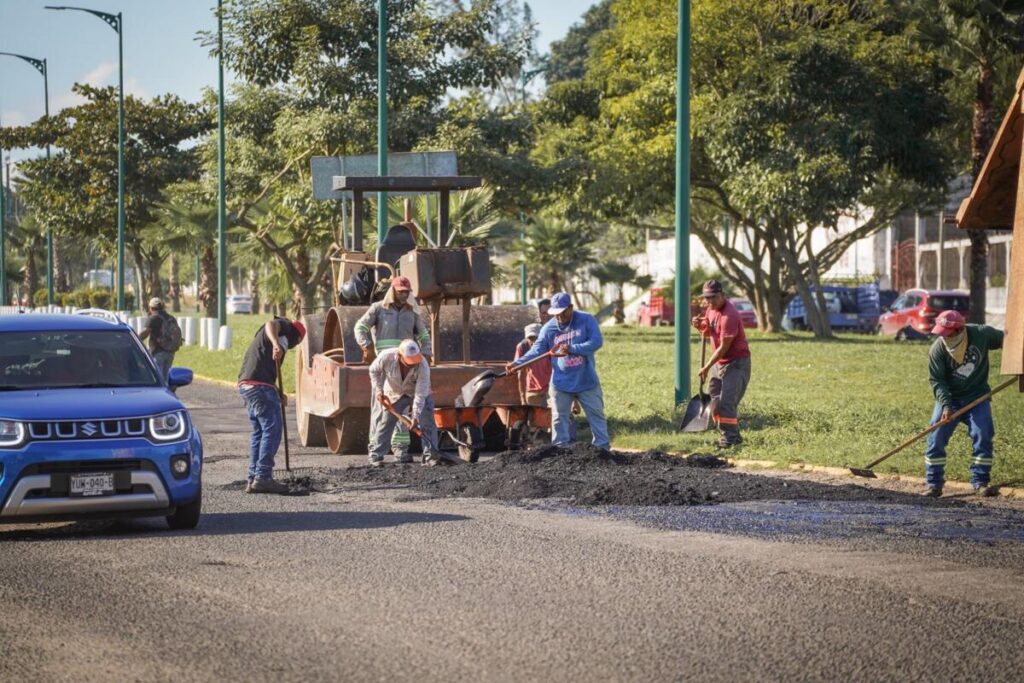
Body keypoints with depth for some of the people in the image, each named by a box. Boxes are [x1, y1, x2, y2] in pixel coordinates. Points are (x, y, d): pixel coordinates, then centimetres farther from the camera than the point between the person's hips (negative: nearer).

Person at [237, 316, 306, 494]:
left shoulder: (262, 336, 33)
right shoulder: (283, 326, 7)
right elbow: (271, 324, -19)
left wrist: (277, 393, 19)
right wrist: (276, 343, -36)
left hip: (246, 385, 9)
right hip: (260, 386, -9)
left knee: (259, 432, 15)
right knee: (272, 430, -8)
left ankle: (253, 479, 14)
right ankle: (263, 477, -13)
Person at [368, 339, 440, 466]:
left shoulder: (423, 365, -36)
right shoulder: (387, 357, -32)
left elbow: (420, 394, -36)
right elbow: (374, 370, -8)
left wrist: (416, 417, -40)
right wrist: (379, 390, -15)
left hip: (419, 393, -1)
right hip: (395, 393, 1)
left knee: (427, 422, -13)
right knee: (385, 422, -4)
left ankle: (430, 456, -10)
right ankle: (376, 456, 2)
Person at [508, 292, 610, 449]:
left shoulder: (586, 320, -9)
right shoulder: (549, 328, -3)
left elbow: (596, 342, -19)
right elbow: (536, 351, -2)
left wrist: (572, 349, -25)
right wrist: (517, 363, -16)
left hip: (587, 381, -2)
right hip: (561, 383, 2)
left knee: (596, 415, 4)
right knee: (559, 418, 6)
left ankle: (603, 448, 11)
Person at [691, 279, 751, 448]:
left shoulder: (729, 316, -24)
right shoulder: (711, 309, 5)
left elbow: (724, 347, -22)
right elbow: (708, 332, 22)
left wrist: (707, 367, -15)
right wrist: (700, 325, -2)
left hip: (736, 363, -10)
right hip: (719, 363, 10)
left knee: (727, 402, -15)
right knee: (714, 401, 11)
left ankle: (729, 439, -11)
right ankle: (731, 436, 20)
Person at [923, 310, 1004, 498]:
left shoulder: (982, 334, -16)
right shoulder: (937, 349, -18)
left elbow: (1005, 340, 3)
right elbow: (936, 380, -16)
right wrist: (945, 405, -27)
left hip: (978, 397, 0)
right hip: (949, 398, 0)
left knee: (983, 437, -8)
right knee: (936, 438, -7)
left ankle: (980, 482, 3)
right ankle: (934, 484, 0)